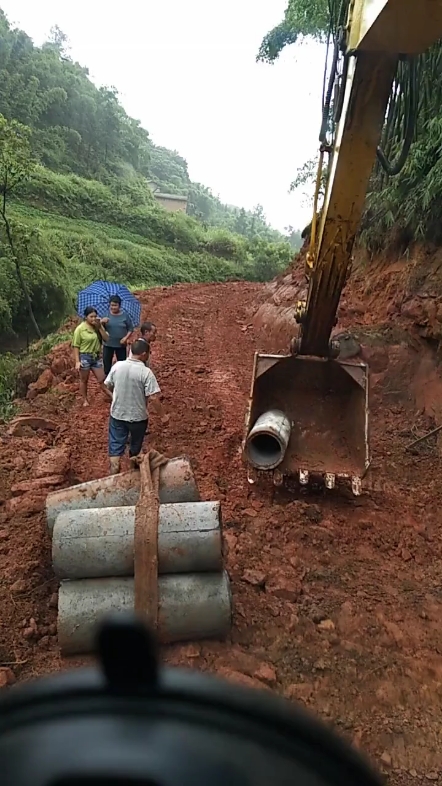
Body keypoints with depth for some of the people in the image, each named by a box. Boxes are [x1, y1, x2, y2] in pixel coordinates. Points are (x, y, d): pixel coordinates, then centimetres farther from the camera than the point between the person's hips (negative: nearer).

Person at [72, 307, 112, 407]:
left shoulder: (98, 326, 2)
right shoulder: (80, 329, -12)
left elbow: (106, 339, -4)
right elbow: (76, 346, -11)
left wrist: (99, 327, -14)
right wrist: (77, 361, -16)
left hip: (96, 357, 4)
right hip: (84, 357, -4)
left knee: (102, 380, 10)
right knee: (84, 381, 12)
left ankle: (113, 397, 17)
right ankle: (85, 400, 26)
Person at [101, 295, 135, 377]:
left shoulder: (125, 315, -3)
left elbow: (131, 329, 1)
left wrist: (126, 338, -14)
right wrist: (102, 322, -26)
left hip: (121, 345, -1)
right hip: (108, 344, 1)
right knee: (106, 365, 8)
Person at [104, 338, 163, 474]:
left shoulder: (117, 366, -7)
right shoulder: (146, 372, -20)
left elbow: (109, 386, 6)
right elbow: (152, 398, -21)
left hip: (117, 414, 2)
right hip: (138, 417, -2)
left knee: (115, 447, 13)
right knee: (135, 447, 21)